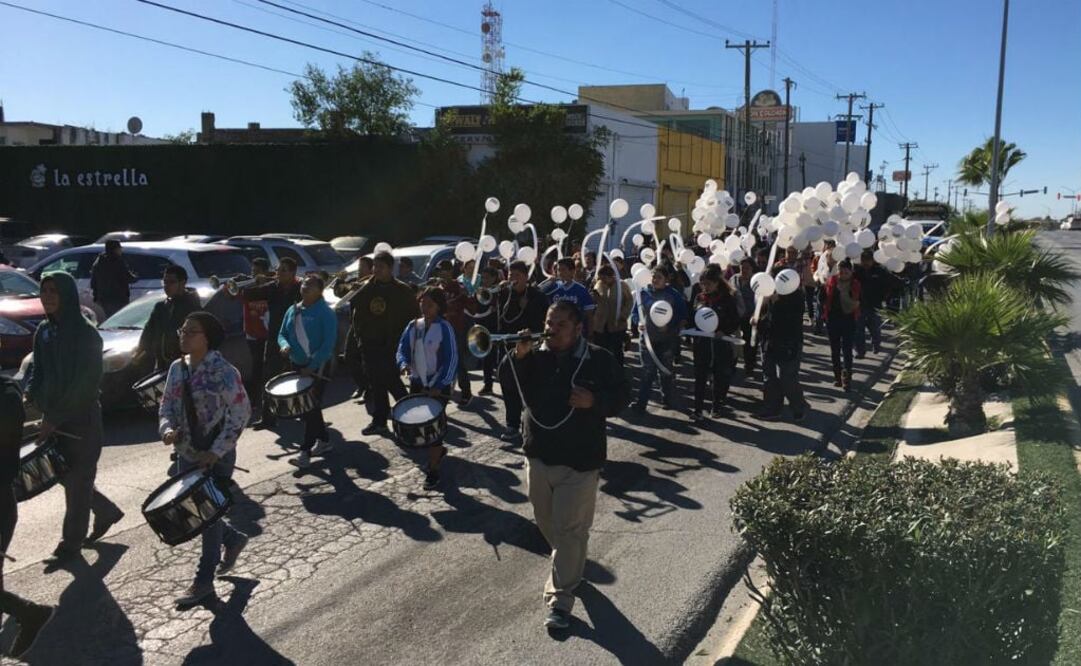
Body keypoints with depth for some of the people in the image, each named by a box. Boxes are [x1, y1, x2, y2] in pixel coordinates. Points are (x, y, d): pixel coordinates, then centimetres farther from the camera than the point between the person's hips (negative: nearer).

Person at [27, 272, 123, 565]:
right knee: (66, 476, 16)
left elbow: (85, 384, -19)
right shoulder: (44, 331, 6)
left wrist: (55, 418, -20)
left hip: (82, 419, -7)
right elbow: (38, 373, 11)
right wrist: (30, 399, -6)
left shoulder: (86, 334, -15)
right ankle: (107, 512, 37)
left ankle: (70, 544, 14)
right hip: (54, 418, 7)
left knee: (77, 481, 2)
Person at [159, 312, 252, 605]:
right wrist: (167, 428, -11)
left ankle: (204, 581, 19)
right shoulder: (177, 368, 3)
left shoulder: (223, 372, -18)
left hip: (216, 457, -7)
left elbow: (241, 413, -17)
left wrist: (216, 451, -21)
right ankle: (234, 538, 41)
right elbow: (167, 405, 11)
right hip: (187, 454, 7)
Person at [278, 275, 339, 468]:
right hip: (297, 365, 7)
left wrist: (312, 366, -25)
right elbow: (282, 334, 15)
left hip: (318, 367, -7)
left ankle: (306, 452, -6)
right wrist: (284, 345, -10)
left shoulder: (326, 313, -12)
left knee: (311, 407, -8)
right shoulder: (292, 311, 9)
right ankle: (324, 441, 30)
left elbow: (328, 343, -19)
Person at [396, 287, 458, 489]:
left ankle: (433, 471, 7)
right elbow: (402, 348, 4)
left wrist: (438, 386, -19)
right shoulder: (413, 326, 6)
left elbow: (451, 359, -13)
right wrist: (404, 364, -19)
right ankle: (438, 450, 39)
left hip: (438, 386, -5)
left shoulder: (444, 328, -10)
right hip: (417, 383, 6)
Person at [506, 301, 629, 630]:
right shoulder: (536, 356, 1)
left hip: (579, 460, -5)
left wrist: (594, 401, -22)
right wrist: (519, 356, -21)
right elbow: (512, 386, -5)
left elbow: (622, 395, -4)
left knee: (570, 529, -3)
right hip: (539, 455, 5)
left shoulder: (599, 359, -8)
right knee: (546, 522, 20)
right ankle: (568, 563, 47)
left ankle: (561, 599, 4)